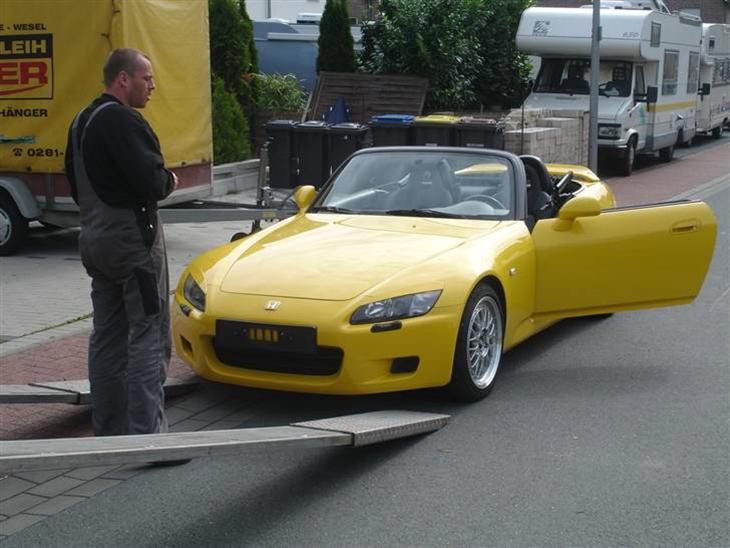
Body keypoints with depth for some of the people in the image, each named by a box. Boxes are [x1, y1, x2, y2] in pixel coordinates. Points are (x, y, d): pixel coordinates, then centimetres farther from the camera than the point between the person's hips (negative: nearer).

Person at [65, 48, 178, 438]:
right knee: (149, 336, -5)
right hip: (134, 239, -10)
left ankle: (107, 429, 20)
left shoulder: (81, 123, 16)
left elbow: (76, 184, 21)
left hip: (94, 240, 10)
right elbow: (150, 182, -22)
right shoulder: (122, 120, -16)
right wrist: (169, 181, -2)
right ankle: (145, 431, -6)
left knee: (106, 336, 14)